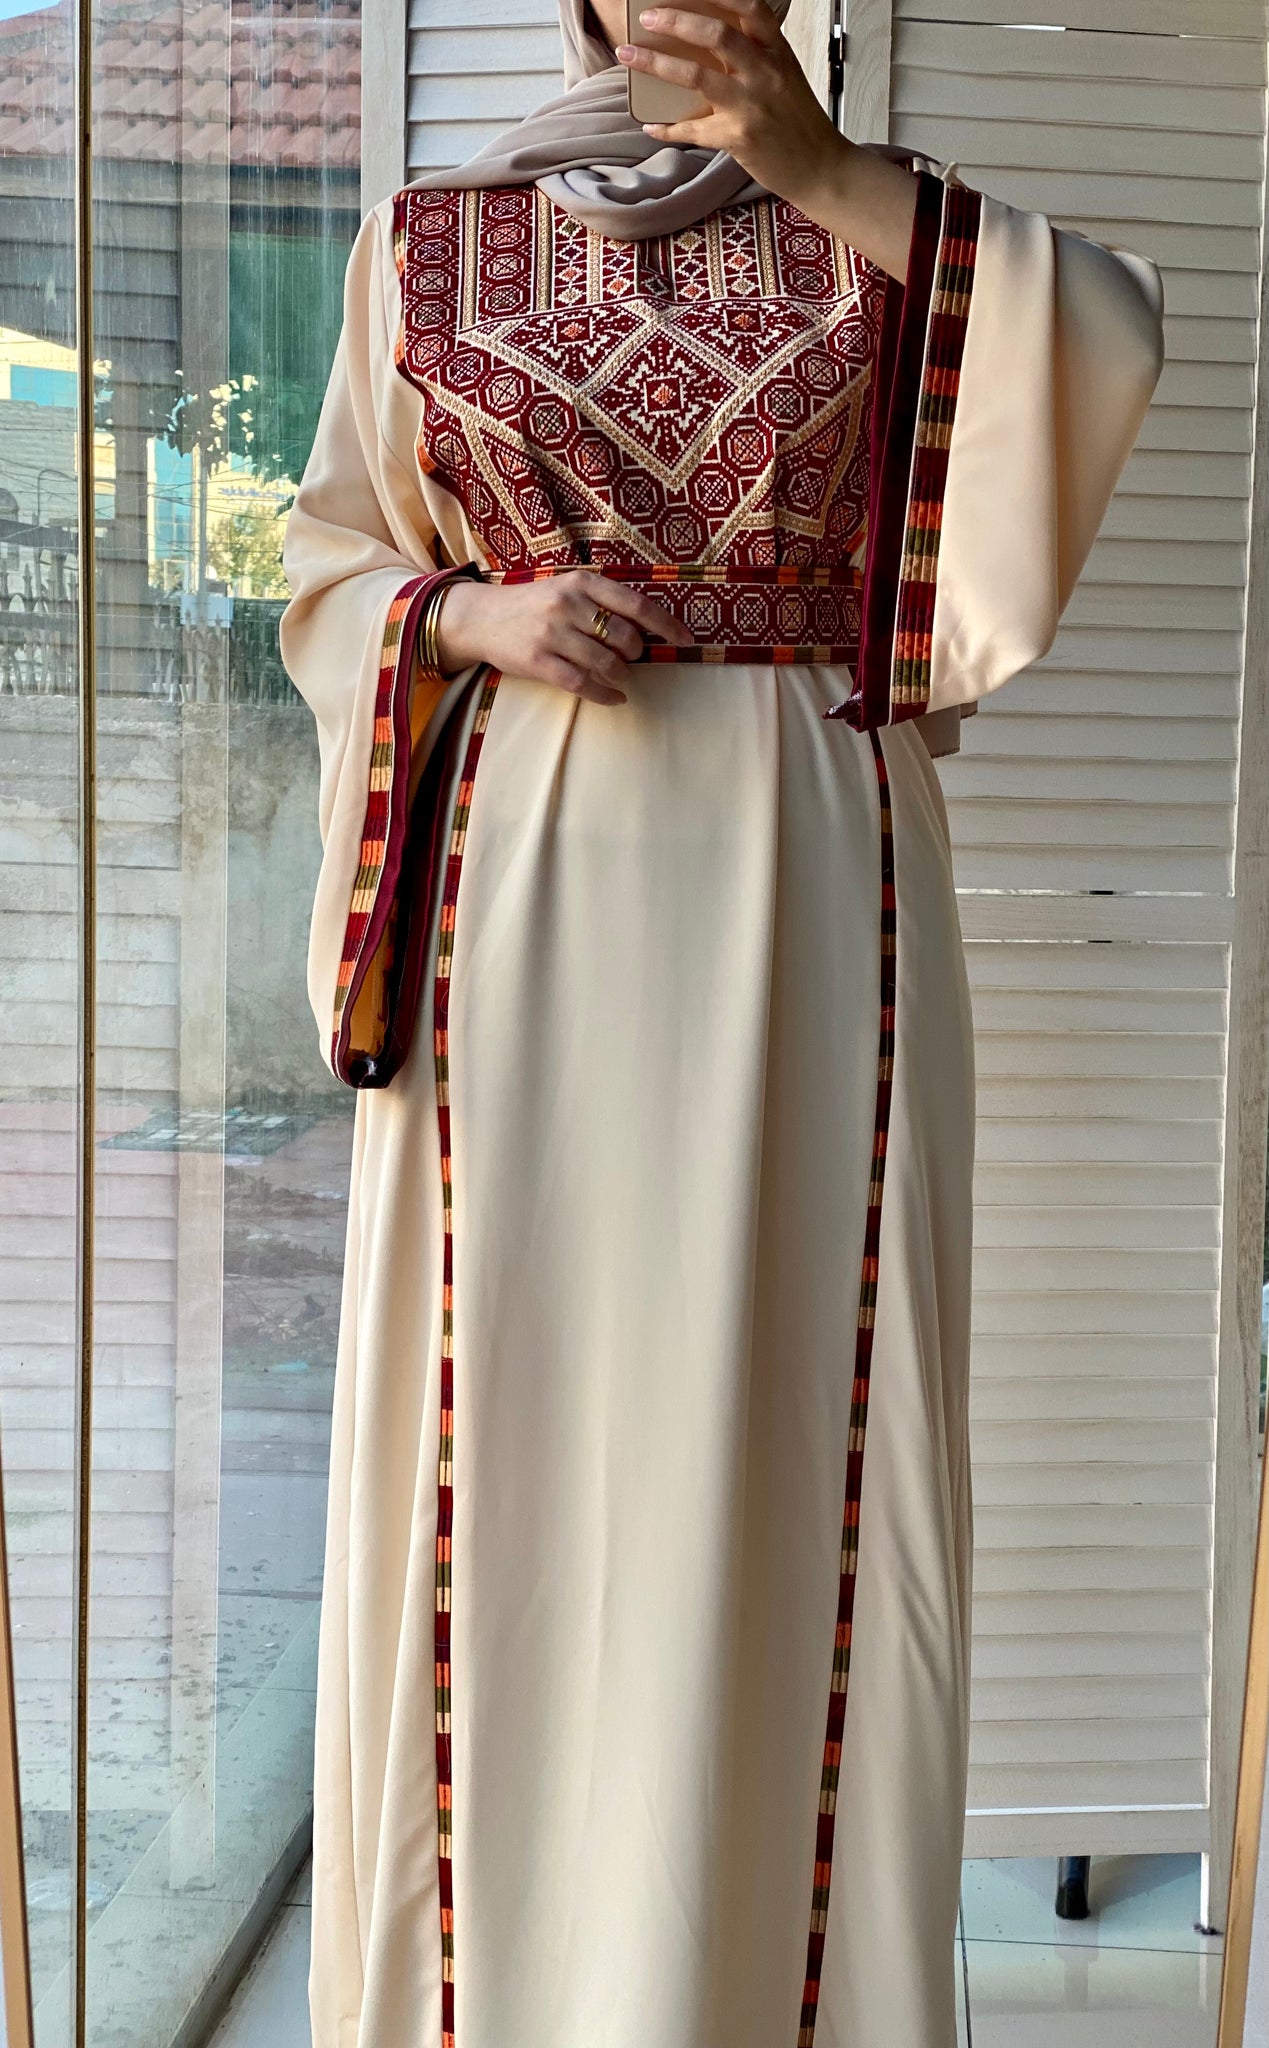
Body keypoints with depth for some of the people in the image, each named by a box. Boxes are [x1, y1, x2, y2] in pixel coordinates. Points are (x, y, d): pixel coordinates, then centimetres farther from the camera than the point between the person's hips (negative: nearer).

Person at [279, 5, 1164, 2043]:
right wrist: (478, 616, -7)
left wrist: (814, 169, -9)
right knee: (509, 1434, 2)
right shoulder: (431, 237, 12)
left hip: (808, 891, 0)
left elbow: (1113, 327, -6)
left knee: (782, 1431, 0)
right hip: (520, 898, 1)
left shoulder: (879, 222, 11)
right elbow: (332, 573, 13)